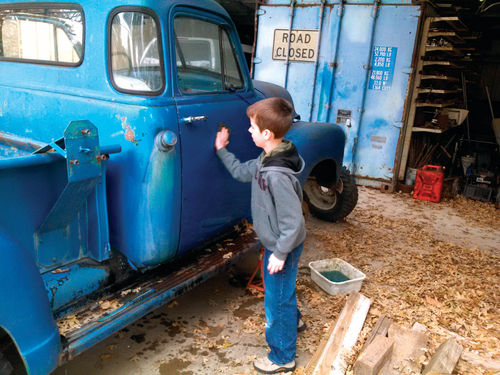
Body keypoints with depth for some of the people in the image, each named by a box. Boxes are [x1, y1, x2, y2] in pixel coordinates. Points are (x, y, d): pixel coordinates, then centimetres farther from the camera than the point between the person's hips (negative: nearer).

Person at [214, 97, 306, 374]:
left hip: (282, 248, -9)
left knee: (277, 300, 9)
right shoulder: (266, 160, -5)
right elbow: (241, 172, 13)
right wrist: (222, 150, 11)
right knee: (282, 291, 31)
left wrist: (280, 253, -21)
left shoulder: (278, 175, -35)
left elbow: (293, 221, -30)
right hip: (275, 242, 9)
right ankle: (293, 320, 58)